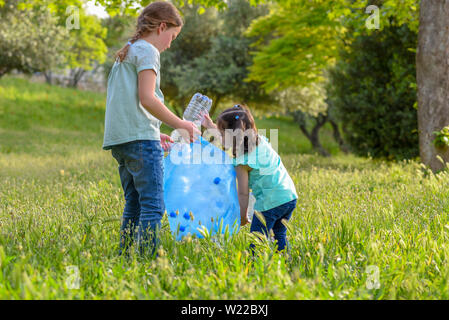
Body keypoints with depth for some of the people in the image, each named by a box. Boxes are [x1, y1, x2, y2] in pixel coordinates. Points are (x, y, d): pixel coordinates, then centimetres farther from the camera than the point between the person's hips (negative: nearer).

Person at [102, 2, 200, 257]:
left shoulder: (125, 54, 24)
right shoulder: (147, 51, -4)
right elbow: (147, 99, -15)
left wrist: (155, 134, 22)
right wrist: (179, 124, -7)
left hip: (119, 139, 9)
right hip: (141, 139, -9)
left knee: (134, 205, 12)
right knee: (153, 206, -11)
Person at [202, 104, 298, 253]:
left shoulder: (242, 162, -16)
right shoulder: (260, 140, 6)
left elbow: (243, 193, -10)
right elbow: (232, 136, 27)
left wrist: (243, 216, 2)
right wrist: (212, 126, 31)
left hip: (270, 202, -8)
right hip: (290, 196, 8)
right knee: (280, 236, 19)